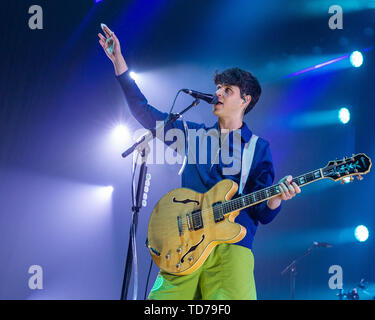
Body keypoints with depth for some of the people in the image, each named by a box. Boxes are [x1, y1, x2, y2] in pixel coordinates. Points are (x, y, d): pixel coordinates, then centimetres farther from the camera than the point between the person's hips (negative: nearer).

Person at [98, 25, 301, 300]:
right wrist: (119, 61, 14)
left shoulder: (259, 148, 12)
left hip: (231, 245, -2)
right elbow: (146, 112, 17)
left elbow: (263, 214, 7)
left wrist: (278, 196, -16)